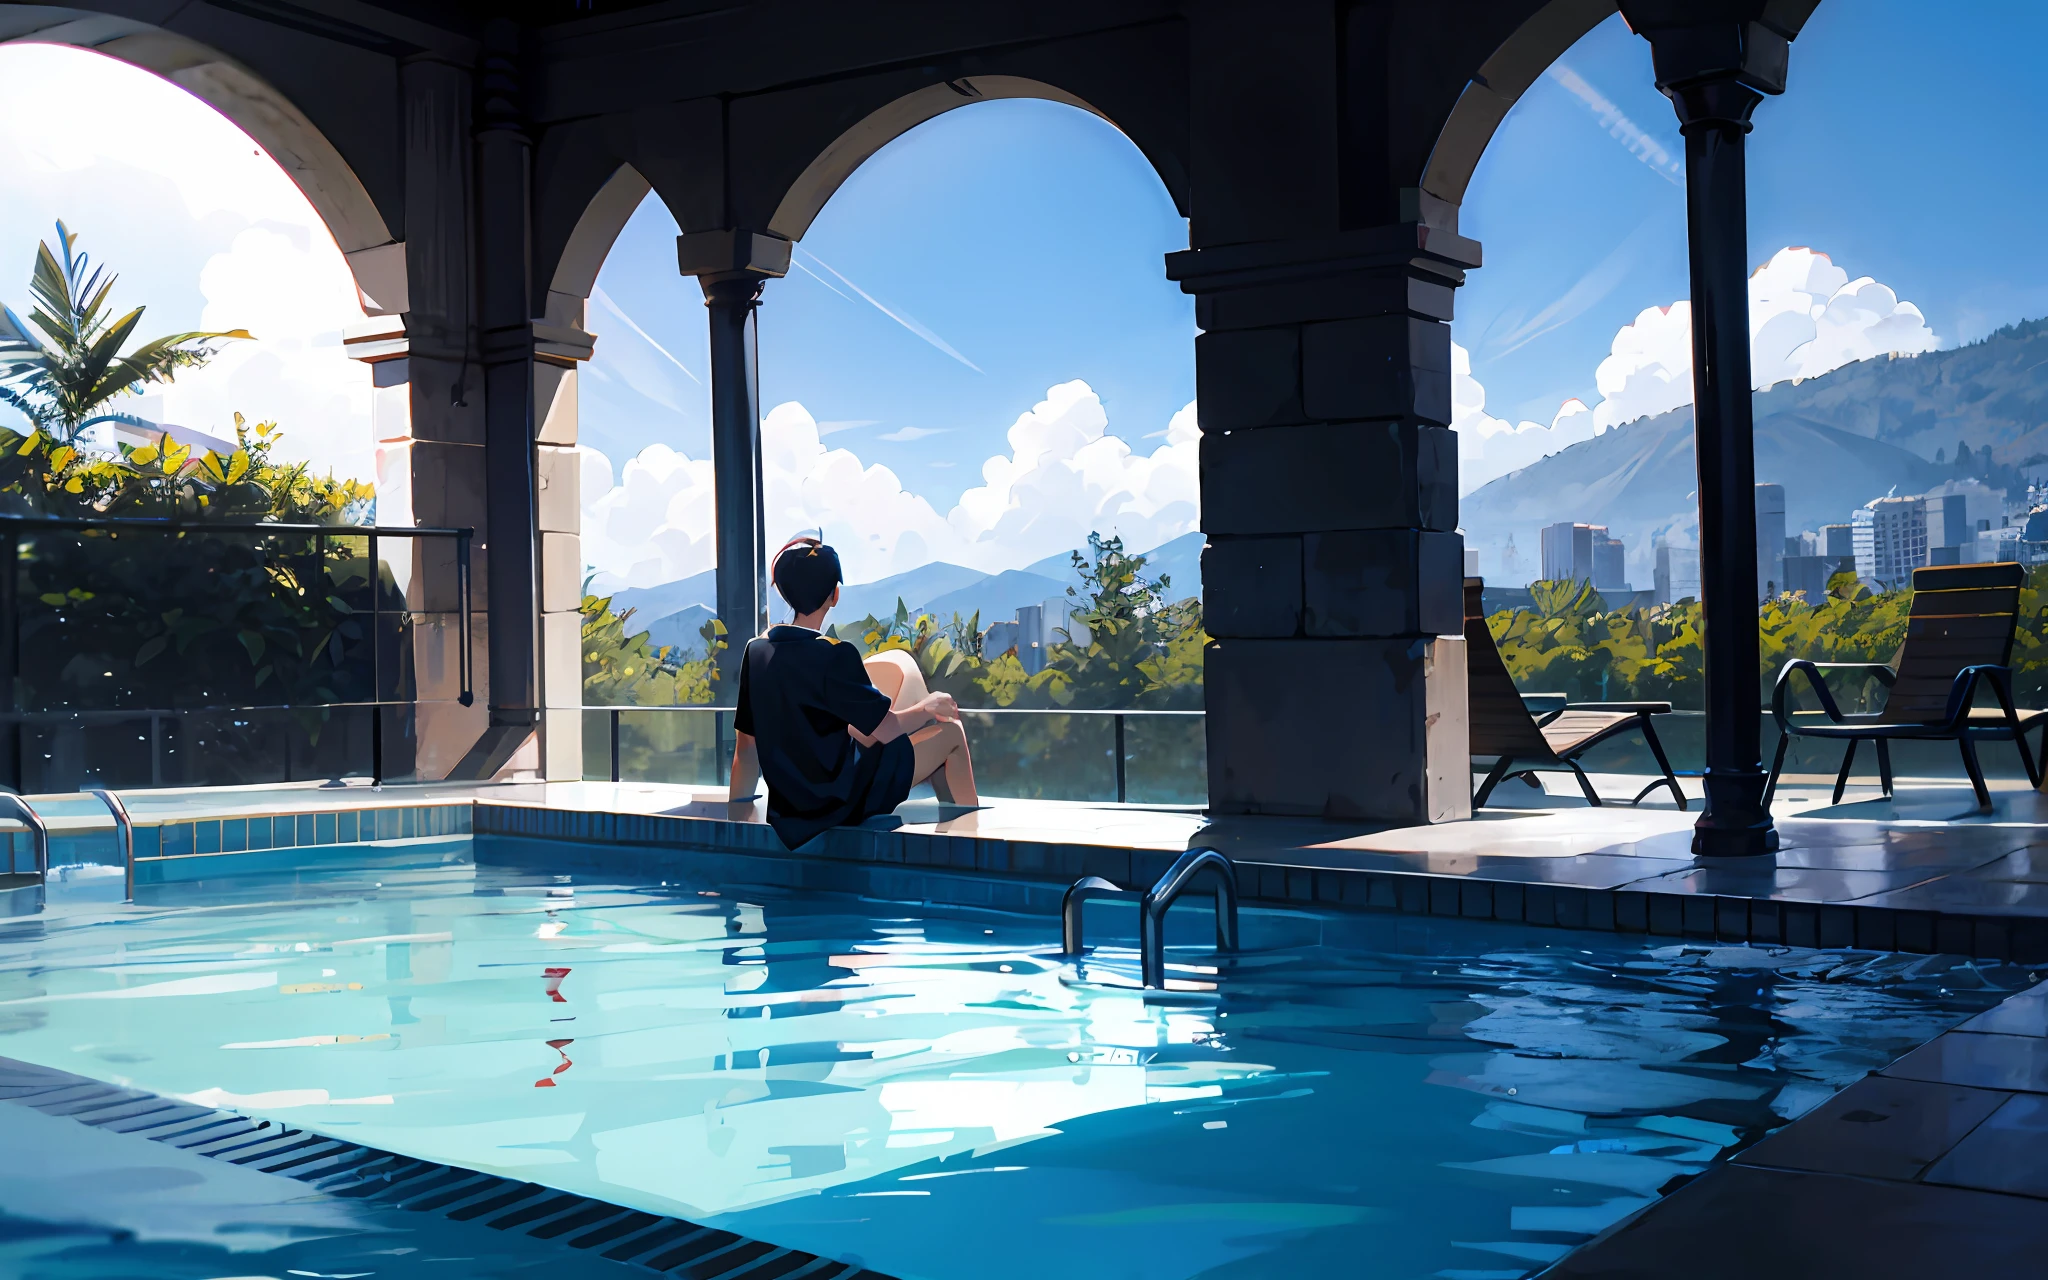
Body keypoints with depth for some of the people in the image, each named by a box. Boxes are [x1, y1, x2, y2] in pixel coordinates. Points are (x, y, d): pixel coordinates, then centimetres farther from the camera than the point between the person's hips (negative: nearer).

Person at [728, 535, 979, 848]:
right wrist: (928, 707, 5)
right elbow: (886, 729, -16)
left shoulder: (755, 652, -5)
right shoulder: (834, 655, -25)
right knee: (950, 731, 12)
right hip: (842, 801, -7)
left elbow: (745, 748, 1)